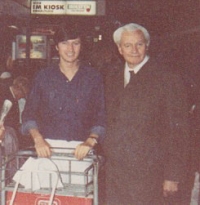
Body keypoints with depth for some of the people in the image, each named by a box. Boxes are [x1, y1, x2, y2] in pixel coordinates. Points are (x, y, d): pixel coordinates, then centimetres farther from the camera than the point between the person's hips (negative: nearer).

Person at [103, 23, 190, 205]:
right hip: (115, 172, 5)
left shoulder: (167, 80, -7)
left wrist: (173, 176, -11)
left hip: (149, 174, -5)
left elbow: (178, 133, -9)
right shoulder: (112, 80, 10)